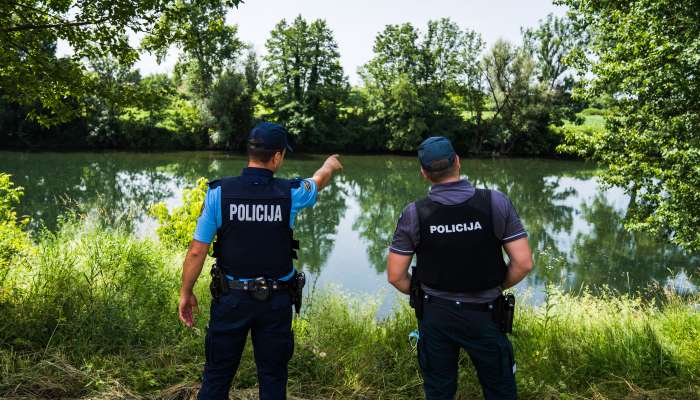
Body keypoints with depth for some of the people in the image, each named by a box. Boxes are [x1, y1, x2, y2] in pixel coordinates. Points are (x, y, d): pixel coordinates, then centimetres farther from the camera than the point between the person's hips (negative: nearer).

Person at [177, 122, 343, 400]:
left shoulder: (219, 192, -12)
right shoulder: (290, 194, -10)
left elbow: (197, 251, -9)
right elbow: (320, 178, 14)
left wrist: (186, 293, 5)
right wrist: (330, 164, 37)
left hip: (231, 298, 0)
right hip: (276, 302, 0)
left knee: (217, 376, 15)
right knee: (273, 378, 15)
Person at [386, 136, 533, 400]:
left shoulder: (414, 213, -13)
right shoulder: (496, 202, -13)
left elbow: (395, 275, -9)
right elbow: (523, 263, -13)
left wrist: (423, 295, 9)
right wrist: (498, 287, 5)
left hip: (435, 314, 1)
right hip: (484, 313, 0)